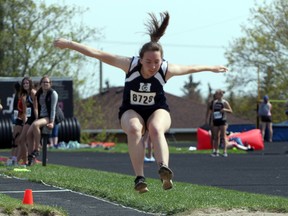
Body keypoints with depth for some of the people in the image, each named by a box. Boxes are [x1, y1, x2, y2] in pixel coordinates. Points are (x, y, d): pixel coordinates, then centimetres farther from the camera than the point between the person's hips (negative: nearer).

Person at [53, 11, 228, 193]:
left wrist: (211, 68, 14)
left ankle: (164, 169, -55)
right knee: (134, 129, -34)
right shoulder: (130, 65, -24)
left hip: (158, 111, 0)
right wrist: (69, 44, -21)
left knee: (156, 129, -35)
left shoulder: (167, 70, -21)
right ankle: (140, 178, -40)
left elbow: (190, 68, -1)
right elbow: (98, 54, -22)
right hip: (131, 111, 0)